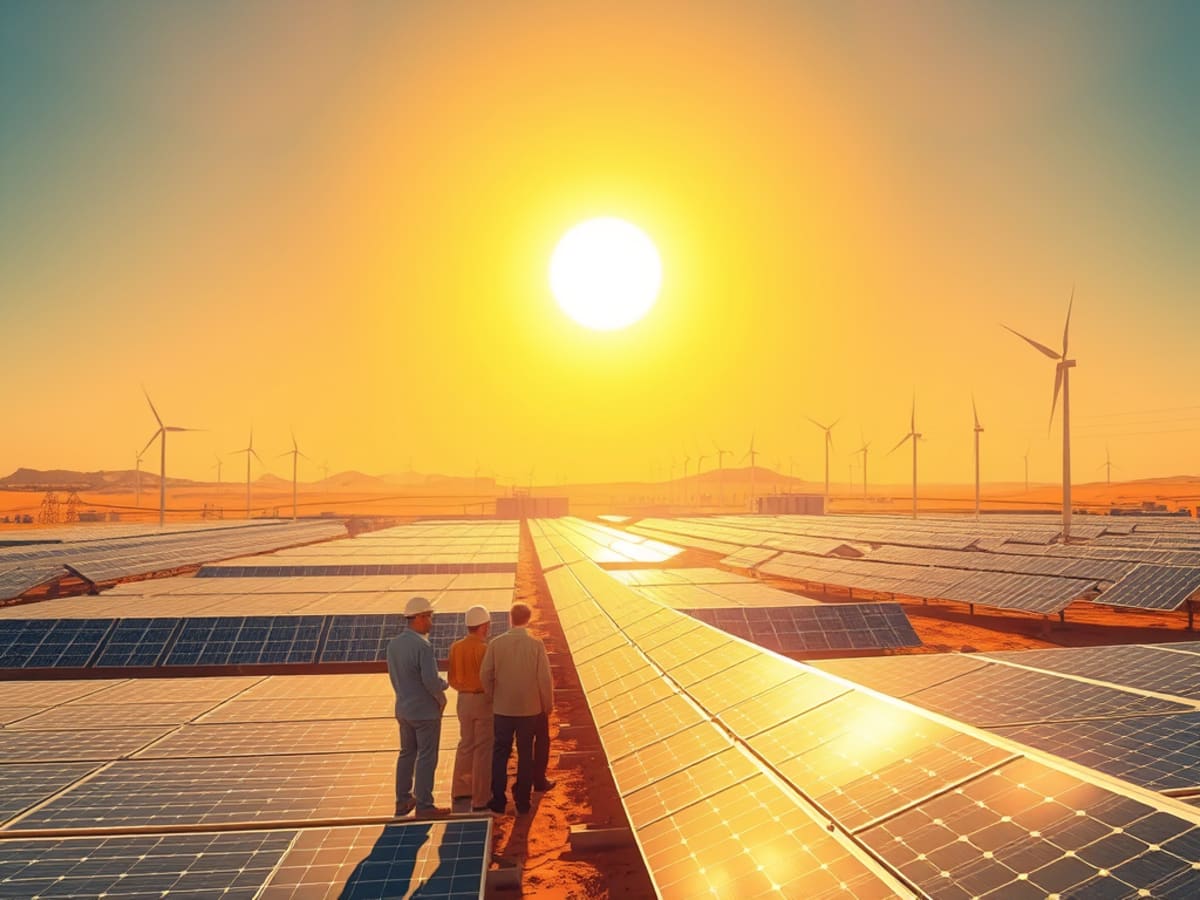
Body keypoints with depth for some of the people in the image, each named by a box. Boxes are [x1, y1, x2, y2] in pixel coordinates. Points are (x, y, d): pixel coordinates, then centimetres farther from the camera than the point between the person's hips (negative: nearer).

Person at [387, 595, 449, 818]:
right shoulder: (422, 646, -23)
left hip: (403, 709, 8)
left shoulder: (393, 643, 1)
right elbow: (431, 681, -23)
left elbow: (395, 675, 9)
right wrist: (442, 699, -5)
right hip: (425, 710, -7)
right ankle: (424, 805, 11)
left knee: (407, 754, 19)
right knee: (426, 758, 4)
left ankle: (403, 801, 28)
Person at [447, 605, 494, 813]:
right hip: (483, 700, -7)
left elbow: (452, 678, 6)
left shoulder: (455, 647, 1)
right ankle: (480, 800, 6)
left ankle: (461, 790, 32)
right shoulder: (484, 648, -19)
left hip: (463, 700, 7)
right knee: (483, 750, 1)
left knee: (466, 744, 21)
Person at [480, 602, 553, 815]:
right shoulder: (536, 645, -11)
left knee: (500, 753, 12)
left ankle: (498, 801, 16)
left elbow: (485, 675, -4)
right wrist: (548, 705, 5)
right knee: (525, 755, 12)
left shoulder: (496, 644, -8)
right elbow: (545, 679, -9)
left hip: (502, 709, 0)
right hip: (529, 709, 0)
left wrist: (492, 697, 13)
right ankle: (522, 802, 18)